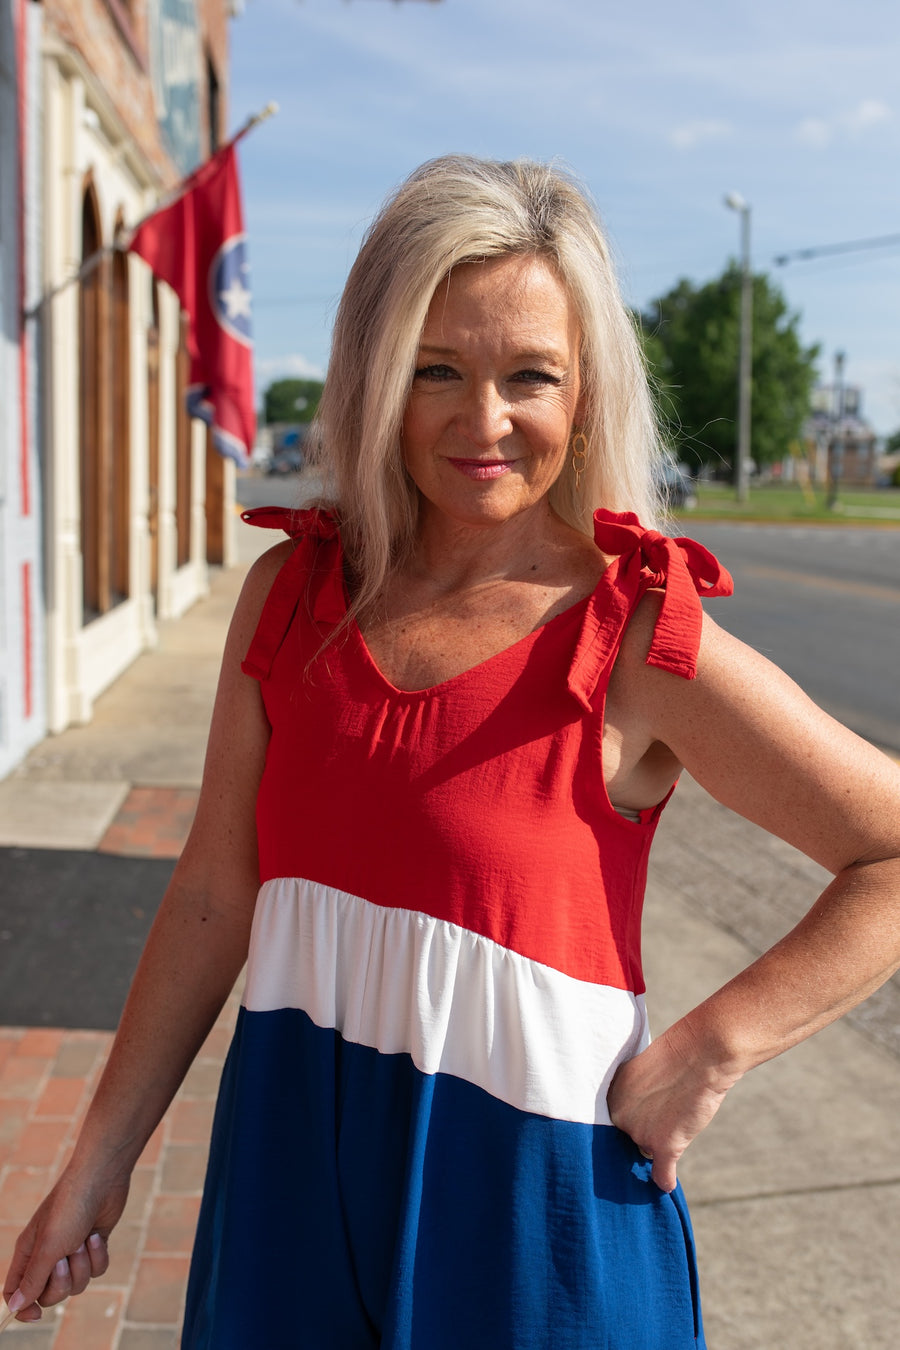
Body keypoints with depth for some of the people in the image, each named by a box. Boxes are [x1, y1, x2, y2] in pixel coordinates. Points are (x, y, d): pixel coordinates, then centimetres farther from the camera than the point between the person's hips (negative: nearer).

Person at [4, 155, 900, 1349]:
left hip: (525, 1184, -3)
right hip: (290, 1161, 4)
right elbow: (215, 893, 4)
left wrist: (706, 1051, -14)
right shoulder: (291, 593, -2)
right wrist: (100, 1159, 9)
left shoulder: (640, 643, -14)